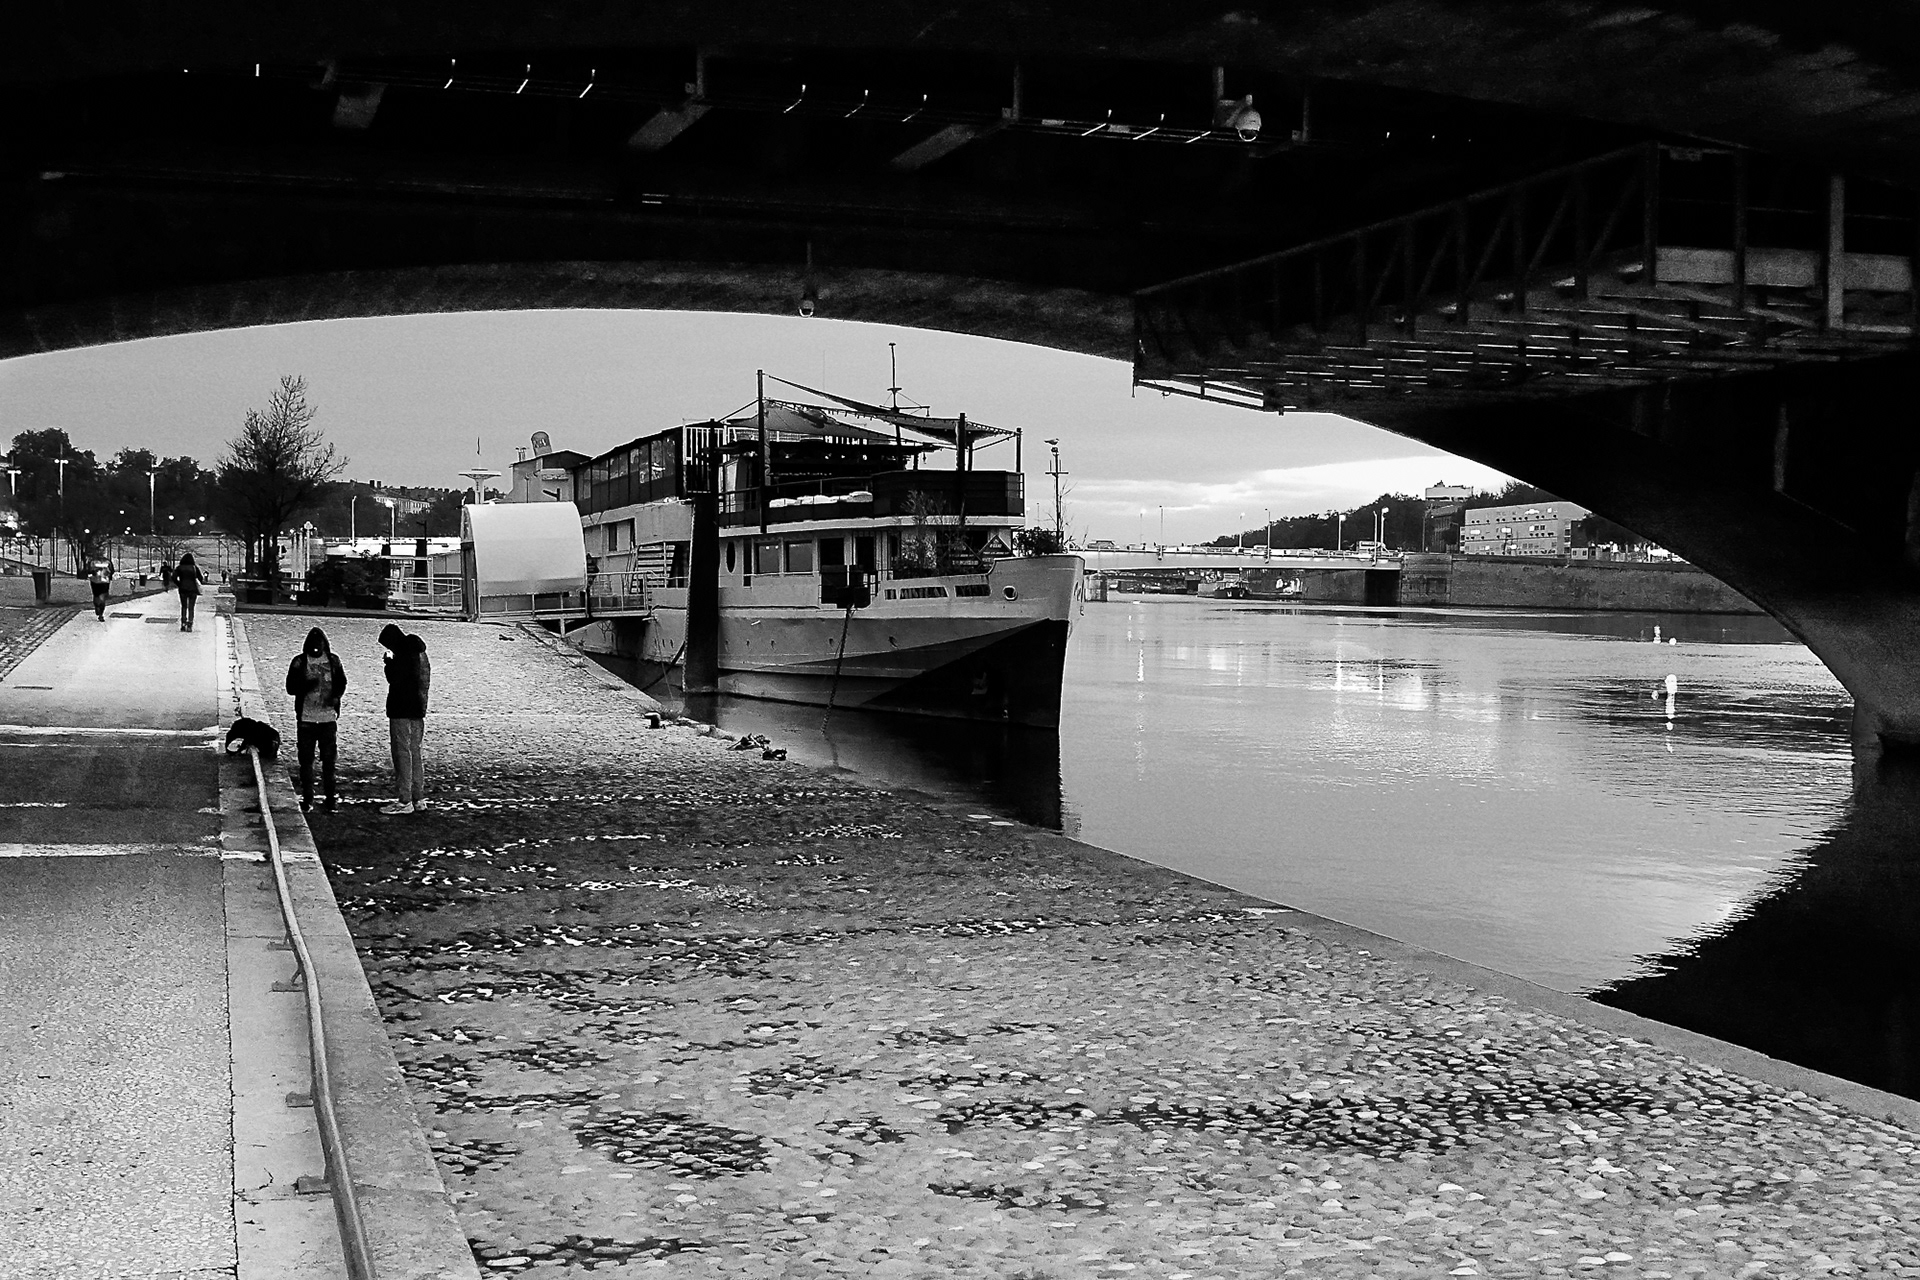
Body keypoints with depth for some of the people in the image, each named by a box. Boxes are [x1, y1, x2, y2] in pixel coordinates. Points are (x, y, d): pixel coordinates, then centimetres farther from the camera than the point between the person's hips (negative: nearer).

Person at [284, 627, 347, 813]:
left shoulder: (333, 660, 3)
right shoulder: (299, 662, -2)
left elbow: (342, 682, 10)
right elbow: (291, 687, -3)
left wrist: (335, 696, -10)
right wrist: (308, 686, -21)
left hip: (329, 717, 1)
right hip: (306, 717, -1)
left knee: (329, 759, 3)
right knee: (306, 760, 3)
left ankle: (330, 800, 10)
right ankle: (307, 800, 11)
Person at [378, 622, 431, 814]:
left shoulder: (403, 654, -15)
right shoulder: (419, 652, 14)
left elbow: (394, 679, -18)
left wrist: (388, 663, -2)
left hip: (402, 710, -9)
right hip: (418, 710, 9)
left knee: (402, 753, -5)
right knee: (415, 752, 13)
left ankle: (405, 801, -6)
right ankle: (419, 799, 15)